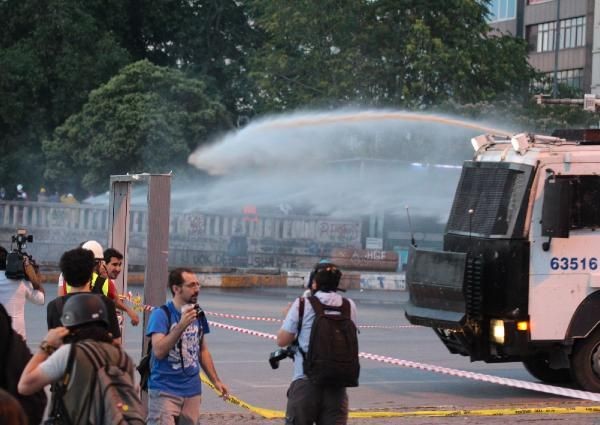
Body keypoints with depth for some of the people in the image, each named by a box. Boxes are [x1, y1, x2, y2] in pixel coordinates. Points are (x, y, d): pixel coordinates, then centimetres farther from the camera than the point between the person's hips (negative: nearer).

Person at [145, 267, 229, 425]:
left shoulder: (198, 315, 8)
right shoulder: (161, 314, -10)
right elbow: (159, 351, -20)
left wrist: (215, 380, 16)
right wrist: (181, 325, -27)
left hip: (192, 391, 6)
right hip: (165, 391, -6)